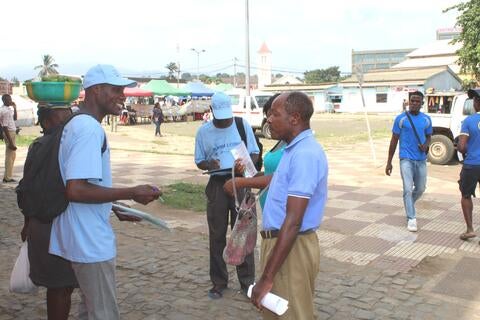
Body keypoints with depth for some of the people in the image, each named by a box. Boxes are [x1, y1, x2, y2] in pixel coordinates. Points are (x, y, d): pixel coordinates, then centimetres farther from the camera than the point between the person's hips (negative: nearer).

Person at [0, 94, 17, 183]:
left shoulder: (8, 109, 9)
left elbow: (14, 118, 20)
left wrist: (14, 108, 7)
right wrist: (10, 142, -23)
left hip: (12, 132, 10)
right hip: (9, 133, -10)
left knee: (12, 155, 17)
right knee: (10, 155, -3)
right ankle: (8, 177, 4)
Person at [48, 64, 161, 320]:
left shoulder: (76, 124, 11)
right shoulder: (90, 129, -20)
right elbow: (75, 190, -28)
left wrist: (114, 207, 16)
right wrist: (132, 193, -22)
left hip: (83, 237, 10)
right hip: (90, 241, -10)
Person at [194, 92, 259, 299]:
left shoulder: (243, 125, -1)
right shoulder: (203, 131, 1)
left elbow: (254, 153, 6)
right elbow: (199, 161, 7)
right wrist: (209, 164, -16)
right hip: (217, 184, 1)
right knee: (217, 236, 7)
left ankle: (247, 281, 18)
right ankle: (219, 282, 21)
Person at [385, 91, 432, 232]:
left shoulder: (426, 119, 6)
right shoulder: (401, 118, -5)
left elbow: (428, 137, 18)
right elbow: (394, 140, 0)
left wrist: (426, 145, -8)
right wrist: (389, 162, -1)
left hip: (421, 160, 4)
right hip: (406, 159, -4)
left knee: (420, 189, 15)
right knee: (408, 189, -12)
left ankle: (409, 206, 42)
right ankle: (411, 218, -5)